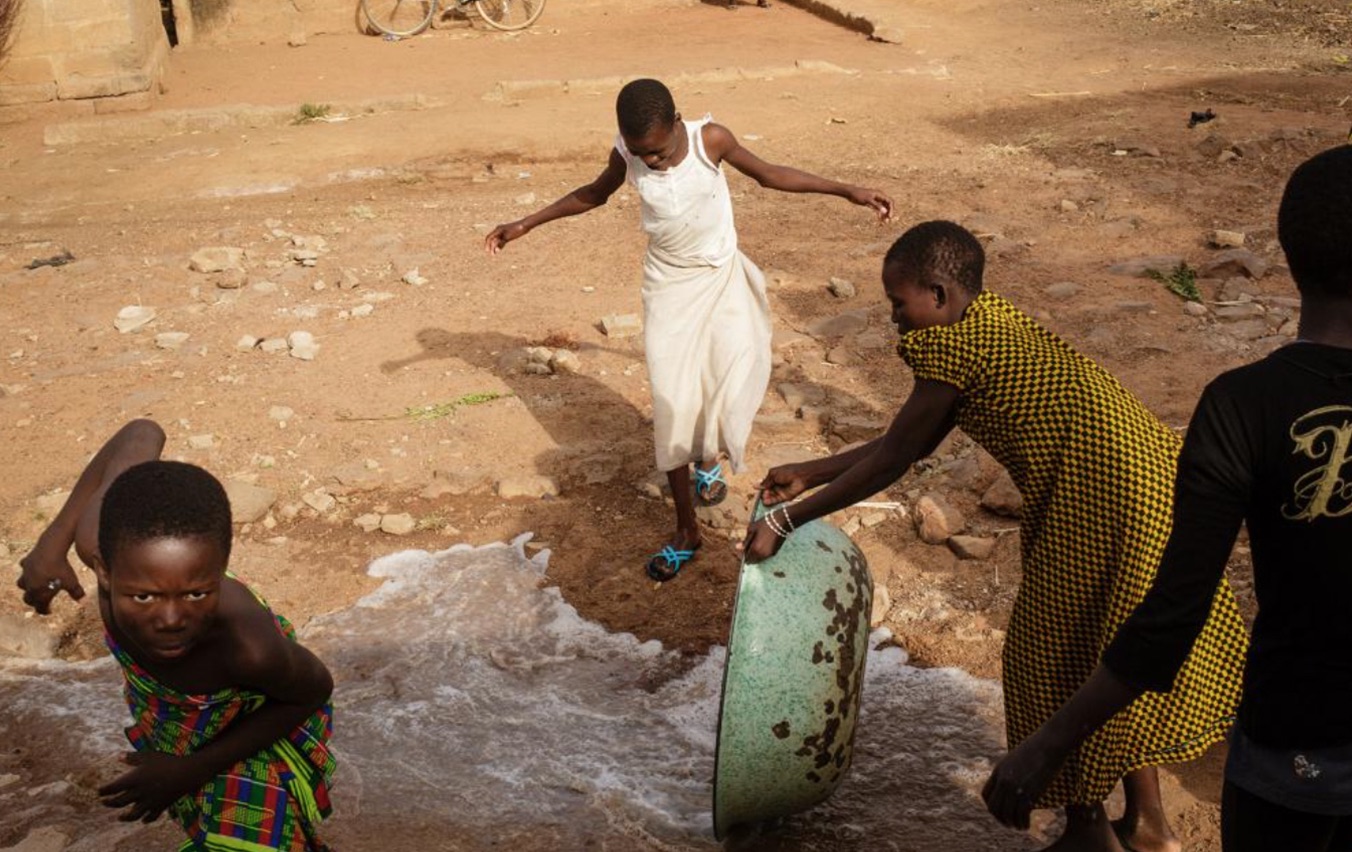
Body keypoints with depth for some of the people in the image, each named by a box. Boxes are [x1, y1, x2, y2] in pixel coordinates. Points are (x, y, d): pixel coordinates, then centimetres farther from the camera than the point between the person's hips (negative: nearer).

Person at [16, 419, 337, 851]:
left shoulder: (250, 648, -48)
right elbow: (141, 433, -20)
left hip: (256, 729, -4)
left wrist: (191, 770, -24)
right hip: (164, 713, 5)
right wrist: (54, 540, -18)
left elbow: (315, 689, -24)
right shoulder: (101, 540, -39)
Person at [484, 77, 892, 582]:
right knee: (672, 406, -1)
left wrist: (848, 191, -7)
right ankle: (686, 530, 11)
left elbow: (769, 174, -4)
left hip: (721, 278, 0)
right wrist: (527, 224, 10)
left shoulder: (711, 140, -19)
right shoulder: (626, 156, -13)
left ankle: (710, 454, 16)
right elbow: (594, 194, 8)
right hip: (667, 288, 1)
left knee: (739, 362, -20)